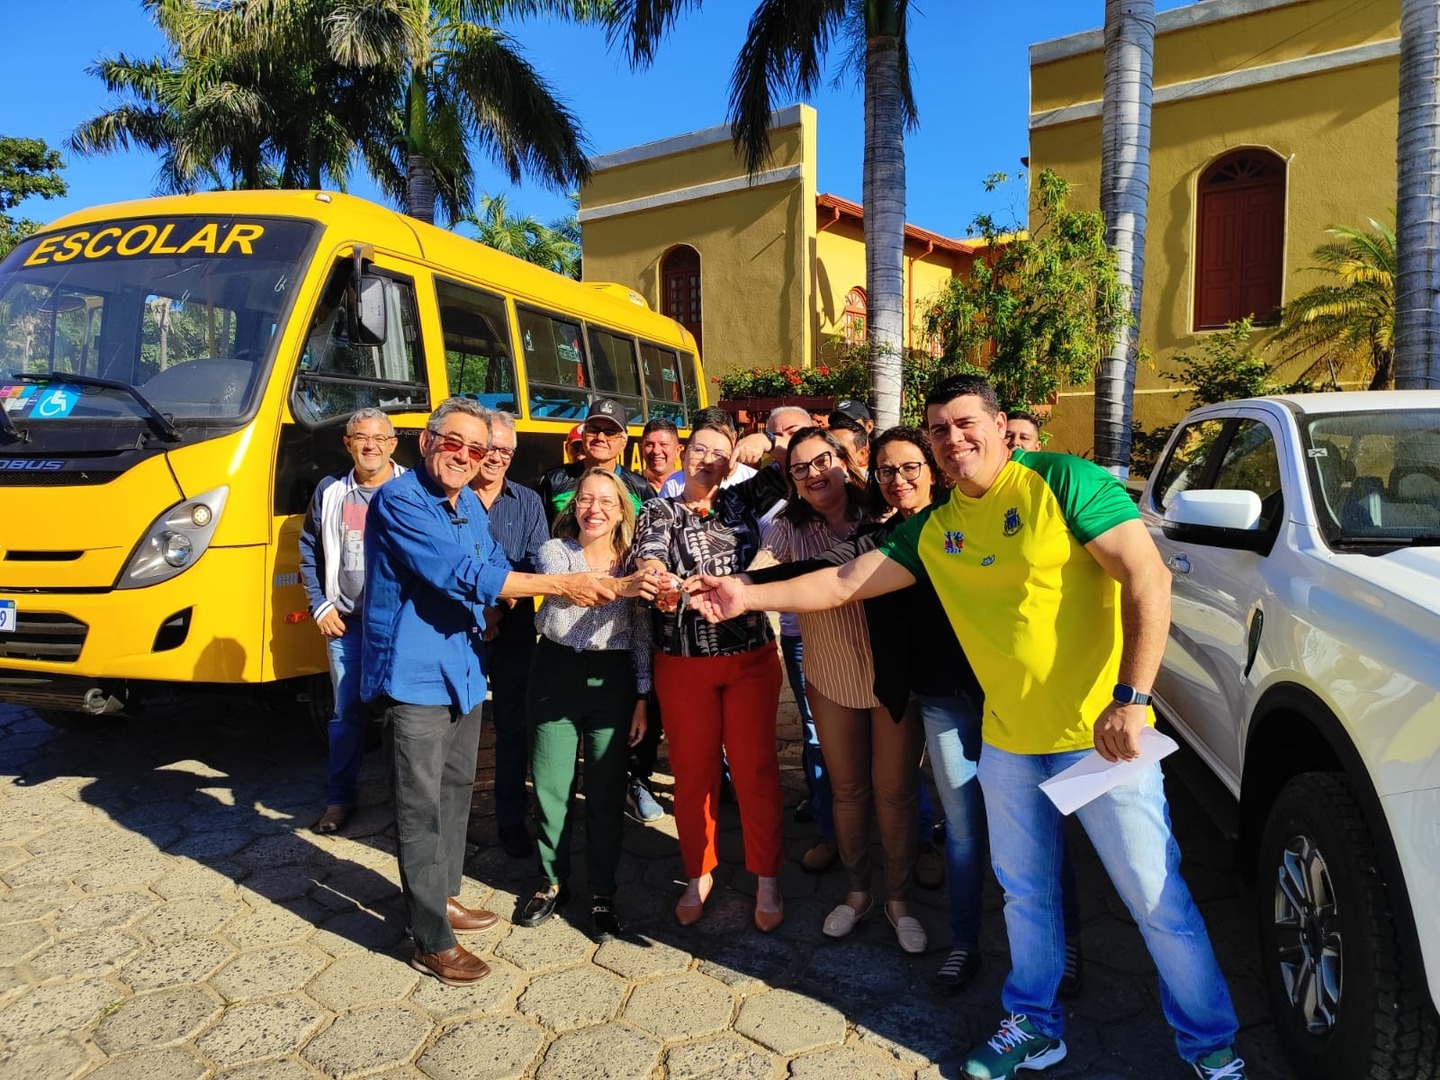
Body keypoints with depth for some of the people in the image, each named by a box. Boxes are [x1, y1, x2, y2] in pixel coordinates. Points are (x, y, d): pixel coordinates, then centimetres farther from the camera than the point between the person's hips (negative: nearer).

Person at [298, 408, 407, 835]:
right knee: (347, 712, 7)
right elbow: (310, 550, 15)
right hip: (345, 623, 3)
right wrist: (320, 605, 6)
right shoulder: (330, 492, 7)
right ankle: (340, 799, 21)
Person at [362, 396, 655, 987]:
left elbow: (493, 567, 17)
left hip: (463, 668, 9)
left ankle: (442, 897, 38)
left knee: (456, 790, 20)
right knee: (422, 808, -2)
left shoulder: (470, 503, 8)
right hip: (416, 673, -9)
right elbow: (460, 574, -26)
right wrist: (560, 585, -25)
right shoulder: (399, 500, -18)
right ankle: (432, 942, 10)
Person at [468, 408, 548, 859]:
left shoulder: (528, 503, 7)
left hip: (513, 633, 2)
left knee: (513, 727, 8)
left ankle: (511, 819, 21)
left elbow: (536, 567, -1)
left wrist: (499, 609, -15)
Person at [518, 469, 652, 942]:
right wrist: (624, 585, -42)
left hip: (611, 680, 0)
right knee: (551, 787, 9)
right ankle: (553, 881, 31)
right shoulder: (554, 551, -2)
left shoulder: (634, 561, 1)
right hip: (556, 674, 0)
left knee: (606, 792, 7)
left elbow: (642, 635, 4)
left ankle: (603, 894, 24)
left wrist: (642, 698, 1)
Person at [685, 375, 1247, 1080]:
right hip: (1007, 740, 5)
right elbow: (846, 581, 10)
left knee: (1156, 899, 7)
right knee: (1025, 892, 18)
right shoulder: (931, 530, 5)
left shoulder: (1063, 481, -13)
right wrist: (751, 597, 4)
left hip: (1099, 733, -5)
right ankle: (1034, 1023, 38)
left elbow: (1148, 578, -18)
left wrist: (1130, 697, -23)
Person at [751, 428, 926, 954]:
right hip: (831, 679, 2)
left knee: (895, 788, 8)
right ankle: (857, 891, 36)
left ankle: (898, 899, 29)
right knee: (847, 789, 15)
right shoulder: (789, 529, -4)